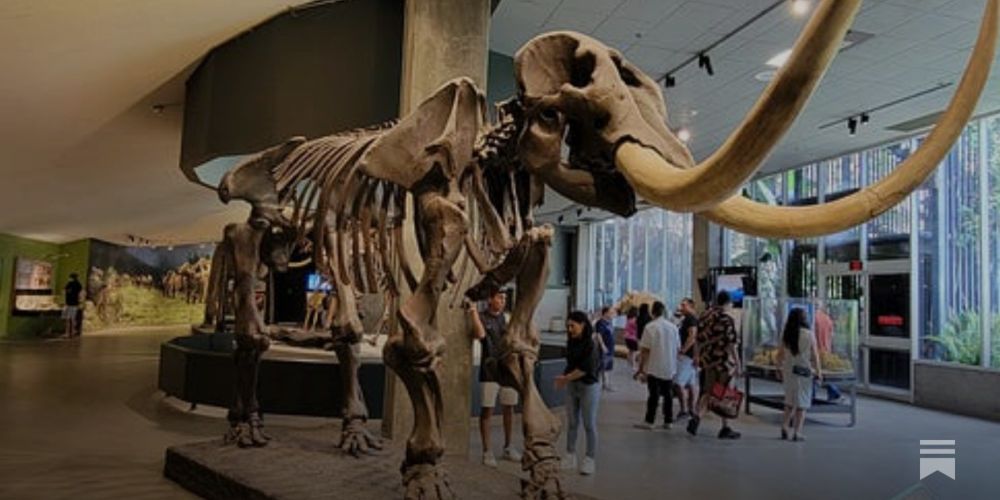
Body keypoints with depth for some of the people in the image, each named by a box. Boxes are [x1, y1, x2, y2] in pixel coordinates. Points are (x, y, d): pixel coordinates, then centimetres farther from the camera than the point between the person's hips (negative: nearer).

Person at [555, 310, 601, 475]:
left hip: (588, 387, -7)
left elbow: (584, 369, -19)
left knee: (589, 425, 4)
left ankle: (590, 459, 15)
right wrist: (564, 378, -6)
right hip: (572, 386, 7)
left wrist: (566, 378, -10)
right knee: (571, 423, 12)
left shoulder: (590, 344, -17)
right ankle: (570, 457, 23)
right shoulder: (571, 342, 5)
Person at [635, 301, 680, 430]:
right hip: (670, 368, 4)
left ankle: (649, 421, 5)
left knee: (654, 394, 1)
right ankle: (668, 421, 16)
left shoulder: (650, 327, -12)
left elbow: (644, 350, -13)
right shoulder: (673, 327, 4)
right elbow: (677, 348, 11)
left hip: (654, 368, -4)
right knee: (668, 395, 11)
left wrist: (641, 369, -6)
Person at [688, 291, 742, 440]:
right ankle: (725, 428, 13)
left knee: (708, 392, 12)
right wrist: (737, 363, -11)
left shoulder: (705, 316, 7)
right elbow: (731, 343, -16)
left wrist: (700, 357, 19)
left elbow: (700, 339, 12)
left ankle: (696, 417, -6)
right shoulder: (727, 318, -14)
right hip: (724, 361, -6)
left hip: (708, 360, 6)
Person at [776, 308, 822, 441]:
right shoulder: (809, 335, -10)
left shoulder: (786, 335, -1)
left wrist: (780, 370, 14)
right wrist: (818, 371, 3)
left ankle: (784, 426, 9)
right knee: (802, 403, 4)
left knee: (790, 401, 18)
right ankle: (797, 432, 4)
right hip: (805, 371, -3)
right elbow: (815, 355, -7)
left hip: (789, 371, 3)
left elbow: (780, 355, 3)